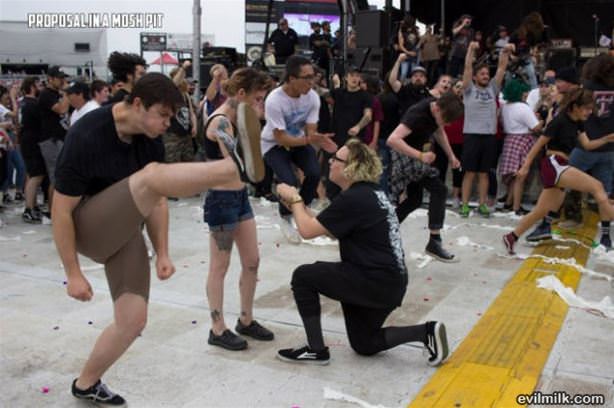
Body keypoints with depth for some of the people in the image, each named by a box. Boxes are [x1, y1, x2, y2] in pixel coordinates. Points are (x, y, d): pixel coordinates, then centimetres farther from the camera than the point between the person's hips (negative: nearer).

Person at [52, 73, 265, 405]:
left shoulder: (151, 140, -3)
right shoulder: (86, 138, -22)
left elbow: (157, 199, 6)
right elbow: (61, 211, -19)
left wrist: (162, 253, 1)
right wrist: (73, 273, -16)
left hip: (125, 233, 7)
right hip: (86, 230, -7)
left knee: (133, 319, 2)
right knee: (150, 175, -32)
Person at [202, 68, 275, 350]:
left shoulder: (234, 120, 9)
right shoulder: (220, 122, -19)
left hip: (240, 197, 9)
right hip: (222, 200, -9)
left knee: (252, 261, 13)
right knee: (220, 267, 2)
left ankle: (246, 321, 28)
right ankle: (218, 330, 15)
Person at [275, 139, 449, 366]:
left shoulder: (353, 198, -19)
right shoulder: (368, 192, 11)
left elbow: (307, 230, -15)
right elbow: (320, 225, 18)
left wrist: (294, 200, 1)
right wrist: (297, 204, 13)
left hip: (376, 283, -10)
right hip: (390, 282, 10)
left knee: (303, 277, -2)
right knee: (364, 345, 23)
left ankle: (316, 350, 5)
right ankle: (426, 332, 12)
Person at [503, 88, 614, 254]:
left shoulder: (578, 123, 14)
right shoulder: (560, 121, -11)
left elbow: (587, 145, 9)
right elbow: (539, 144, -7)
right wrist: (525, 167, -6)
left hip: (560, 168, 9)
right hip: (553, 164, -9)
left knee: (542, 210, 10)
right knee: (597, 186, -19)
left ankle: (511, 237, 15)